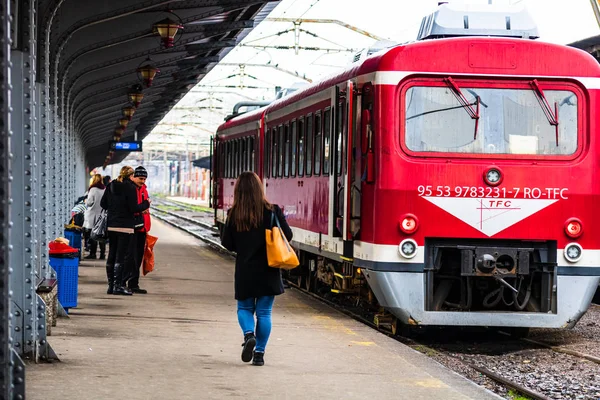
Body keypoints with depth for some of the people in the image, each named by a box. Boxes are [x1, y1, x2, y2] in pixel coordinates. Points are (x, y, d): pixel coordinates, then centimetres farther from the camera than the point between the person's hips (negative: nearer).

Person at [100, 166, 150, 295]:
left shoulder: (111, 186, 7)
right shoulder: (130, 187, -11)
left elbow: (103, 204, 11)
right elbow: (133, 208, -14)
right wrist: (146, 204, 1)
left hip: (111, 225, 6)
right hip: (125, 226, -6)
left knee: (111, 255, 11)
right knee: (120, 256, -4)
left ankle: (111, 285, 13)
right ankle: (118, 286, -6)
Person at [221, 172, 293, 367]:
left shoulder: (233, 215, -6)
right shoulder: (272, 211, -8)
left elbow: (227, 243, -3)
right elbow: (287, 236, -4)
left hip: (244, 270, 0)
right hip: (268, 271, 0)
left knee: (244, 308, 17)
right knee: (264, 312, 9)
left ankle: (249, 334, -10)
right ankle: (259, 353, 6)